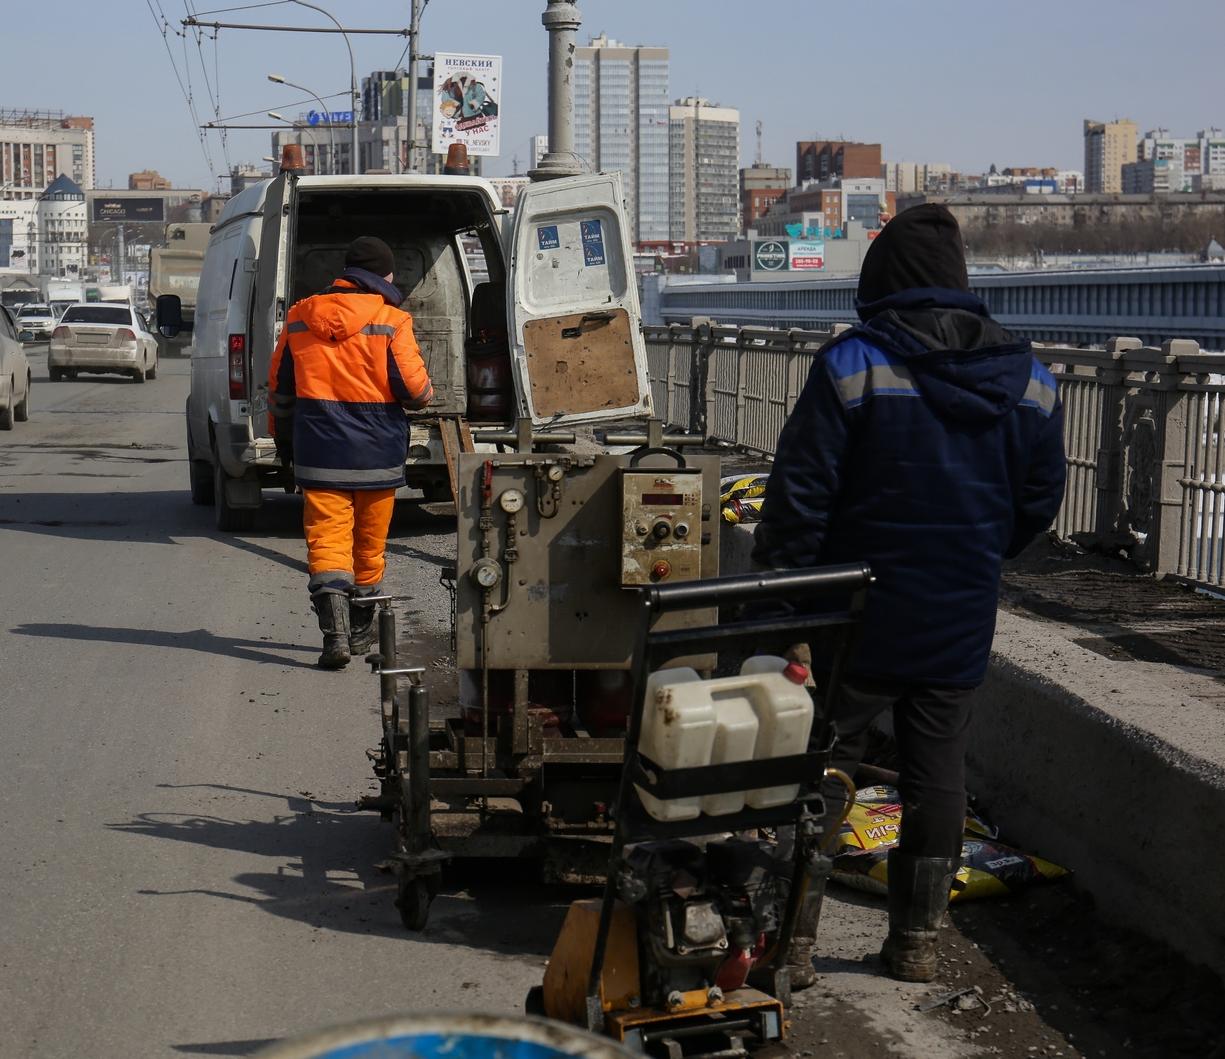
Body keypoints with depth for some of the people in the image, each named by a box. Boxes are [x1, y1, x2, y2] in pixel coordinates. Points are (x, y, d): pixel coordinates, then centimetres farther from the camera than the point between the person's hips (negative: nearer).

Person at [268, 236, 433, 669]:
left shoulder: (300, 317, 5)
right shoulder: (390, 321, -8)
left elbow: (280, 388, 12)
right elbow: (415, 389, -12)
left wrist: (284, 439, 26)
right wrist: (425, 393, 13)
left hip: (319, 454, 1)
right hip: (377, 454, -1)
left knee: (327, 540, -2)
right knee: (369, 544, 14)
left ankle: (334, 633, -19)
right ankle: (360, 631, 28)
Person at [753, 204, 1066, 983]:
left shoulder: (853, 364, -12)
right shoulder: (1026, 379, 2)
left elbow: (801, 493, -13)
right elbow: (1039, 505, 10)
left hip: (856, 621, -3)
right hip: (960, 625, 4)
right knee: (938, 773, 12)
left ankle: (793, 933, 9)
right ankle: (919, 938, 19)